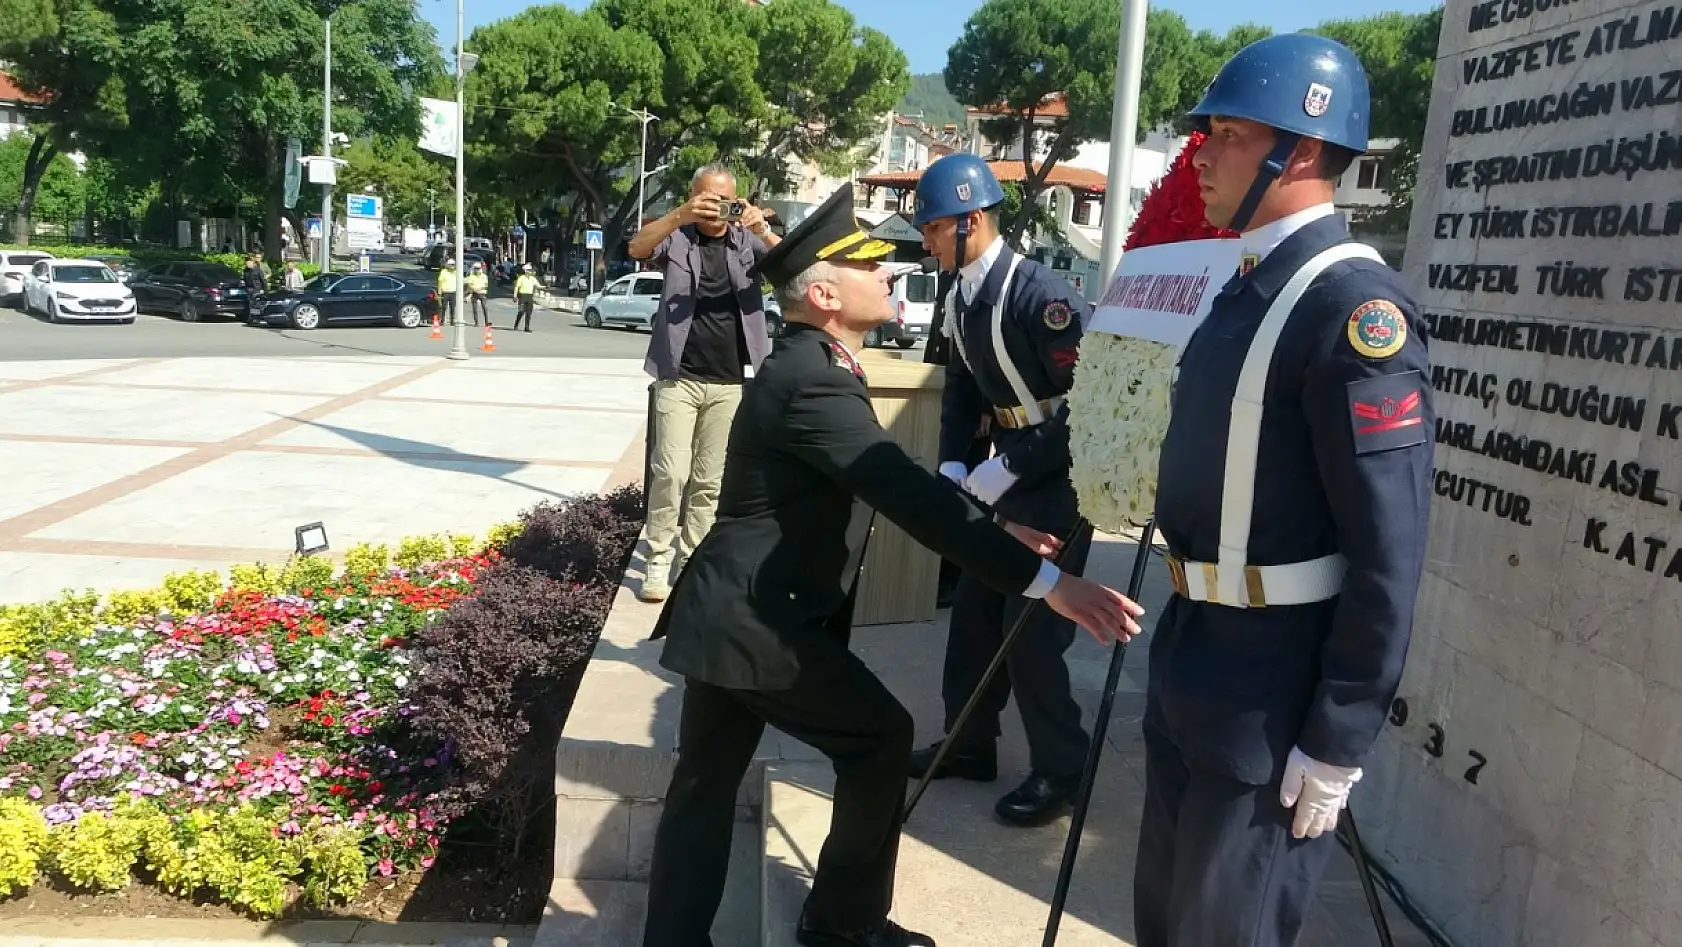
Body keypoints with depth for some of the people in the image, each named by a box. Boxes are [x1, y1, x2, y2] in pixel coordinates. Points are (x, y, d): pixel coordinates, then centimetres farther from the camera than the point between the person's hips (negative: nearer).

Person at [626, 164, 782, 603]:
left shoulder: (748, 241, 7)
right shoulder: (677, 237, 4)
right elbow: (636, 248, -15)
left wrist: (763, 230, -26)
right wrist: (680, 216, -30)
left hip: (729, 381, 2)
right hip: (679, 377, -2)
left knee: (710, 480, 7)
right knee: (670, 472, -5)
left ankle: (691, 560, 18)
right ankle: (658, 561, 6)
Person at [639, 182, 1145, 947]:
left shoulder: (809, 368, 10)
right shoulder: (812, 383, -22)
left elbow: (895, 487, 17)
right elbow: (912, 498, -32)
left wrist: (996, 533, 15)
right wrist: (1046, 582, -34)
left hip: (732, 609, 10)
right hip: (755, 618, -10)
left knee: (705, 784, 14)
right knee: (879, 737, 5)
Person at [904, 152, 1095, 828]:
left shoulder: (1040, 294, -22)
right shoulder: (961, 297, 4)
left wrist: (1010, 469, -22)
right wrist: (953, 466, -2)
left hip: (1059, 478, -8)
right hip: (1006, 474, 8)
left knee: (1031, 628, -4)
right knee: (973, 609, 13)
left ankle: (1061, 771, 15)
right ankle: (969, 745, 30)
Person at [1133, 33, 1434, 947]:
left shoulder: (1356, 306, -19)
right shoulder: (1247, 286, 8)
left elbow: (1389, 556, -21)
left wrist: (1336, 744, -19)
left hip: (1274, 699, -8)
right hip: (1193, 670, 9)